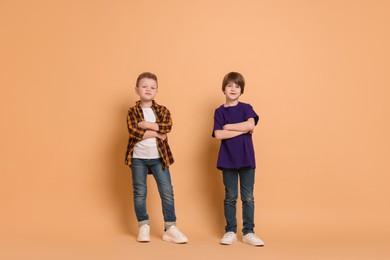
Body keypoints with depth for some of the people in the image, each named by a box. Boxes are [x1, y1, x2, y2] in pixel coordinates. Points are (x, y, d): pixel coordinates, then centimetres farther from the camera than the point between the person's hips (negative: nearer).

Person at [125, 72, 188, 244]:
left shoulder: (162, 110, 5)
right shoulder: (132, 112, 0)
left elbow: (167, 127, -15)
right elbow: (134, 132, -17)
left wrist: (146, 124, -16)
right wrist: (156, 133, -16)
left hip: (159, 158, 1)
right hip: (138, 158, -1)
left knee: (167, 192, 0)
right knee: (139, 193, 7)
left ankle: (170, 228, 8)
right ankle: (143, 227, 19)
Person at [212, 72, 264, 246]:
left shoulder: (246, 108, 4)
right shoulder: (219, 111, 4)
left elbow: (250, 124, -17)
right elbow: (218, 134, -11)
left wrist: (228, 126, -10)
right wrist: (243, 130, -12)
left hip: (246, 158, 0)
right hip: (228, 159, 0)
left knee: (248, 197, 4)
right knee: (230, 197, 7)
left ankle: (248, 232, 13)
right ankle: (230, 231, 17)